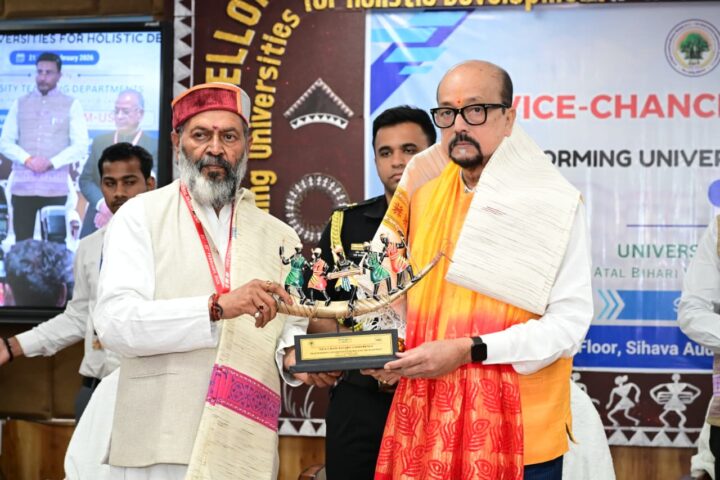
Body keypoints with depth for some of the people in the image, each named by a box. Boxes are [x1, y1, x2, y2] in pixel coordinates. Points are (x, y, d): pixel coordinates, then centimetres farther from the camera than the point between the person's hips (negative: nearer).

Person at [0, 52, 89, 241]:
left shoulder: (71, 105, 5)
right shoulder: (20, 104, 12)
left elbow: (80, 146, -2)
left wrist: (51, 163, -13)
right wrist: (27, 159, -9)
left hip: (55, 188, -2)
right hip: (22, 187, 2)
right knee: (22, 242, 0)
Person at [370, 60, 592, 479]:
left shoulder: (553, 204, -9)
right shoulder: (424, 191, 7)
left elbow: (570, 322, -14)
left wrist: (469, 350, -20)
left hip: (519, 433, -4)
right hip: (428, 423, 4)